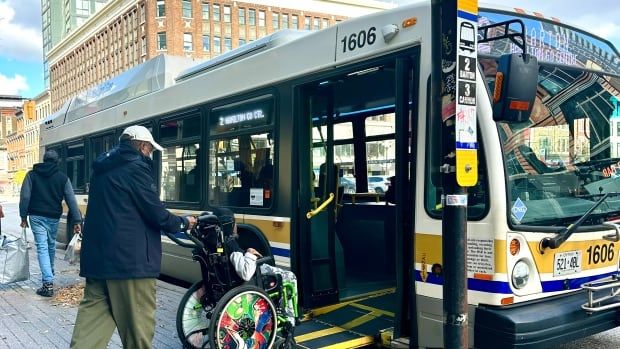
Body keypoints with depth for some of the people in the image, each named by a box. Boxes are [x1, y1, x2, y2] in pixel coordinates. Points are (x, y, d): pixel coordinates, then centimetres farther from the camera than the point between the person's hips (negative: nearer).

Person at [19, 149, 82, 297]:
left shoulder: (32, 175, 3)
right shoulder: (63, 177, 3)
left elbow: (24, 196, -3)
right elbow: (71, 200, -2)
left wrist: (23, 216, 2)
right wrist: (77, 220, -3)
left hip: (37, 216, -1)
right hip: (54, 217, 2)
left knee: (42, 247, -6)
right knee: (51, 245, 21)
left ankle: (48, 283, -16)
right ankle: (49, 273, 41)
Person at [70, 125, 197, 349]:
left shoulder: (101, 168, 15)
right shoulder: (136, 168, -12)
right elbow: (156, 214, -12)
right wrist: (183, 222, 6)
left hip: (96, 255, 8)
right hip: (128, 257, -8)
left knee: (93, 313, 10)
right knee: (137, 322, 4)